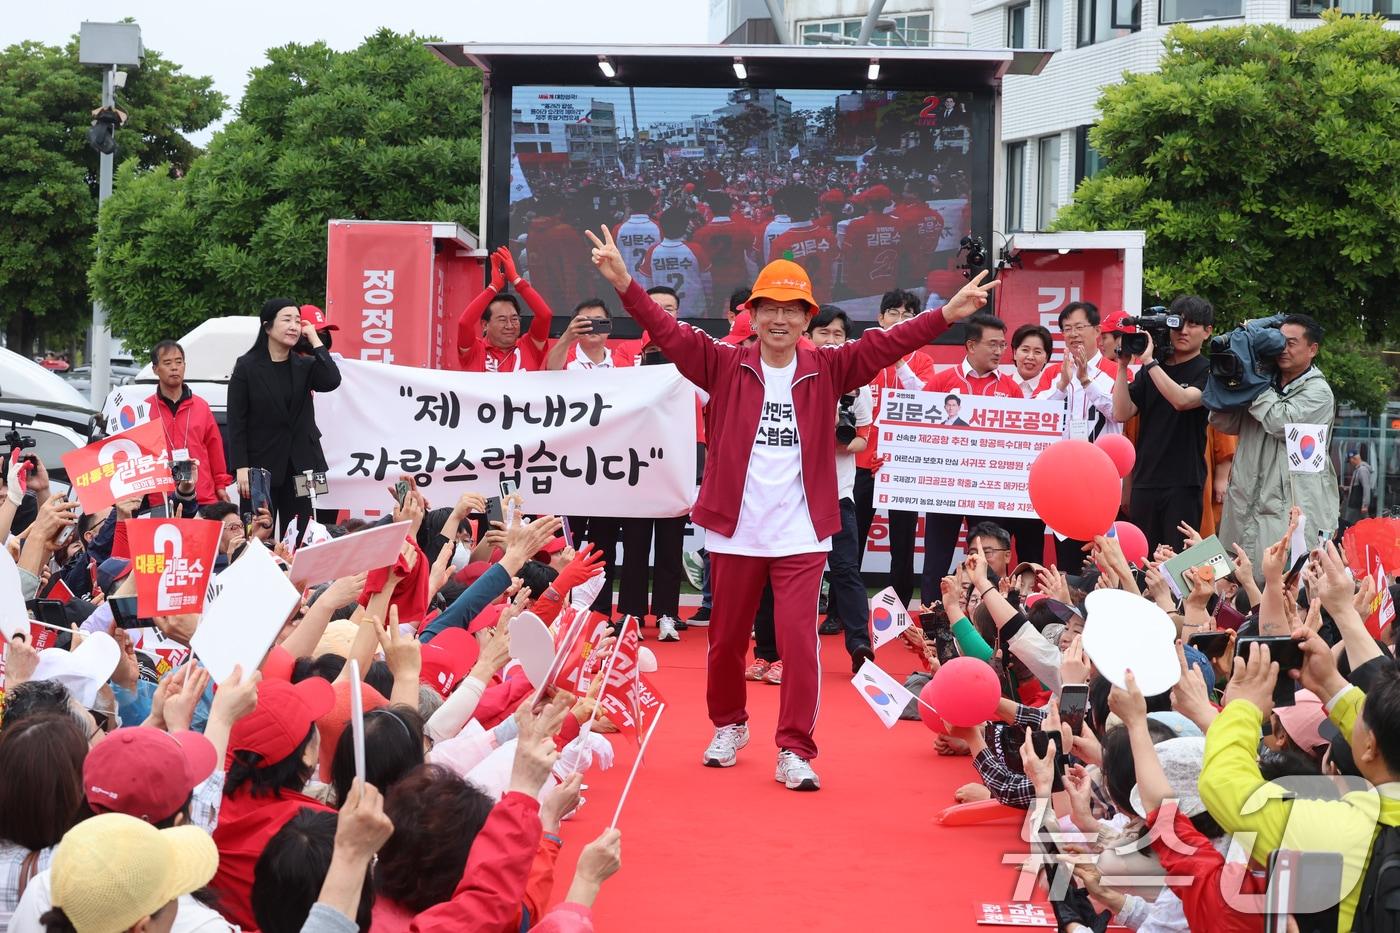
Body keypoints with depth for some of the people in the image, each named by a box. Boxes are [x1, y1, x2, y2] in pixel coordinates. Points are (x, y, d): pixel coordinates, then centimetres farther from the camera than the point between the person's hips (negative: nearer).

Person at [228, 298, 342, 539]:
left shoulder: (305, 366, 9)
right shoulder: (246, 367, -1)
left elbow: (332, 381, -13)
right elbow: (236, 422, -4)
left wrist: (314, 340, -6)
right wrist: (241, 468, -11)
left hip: (299, 466, 4)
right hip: (261, 465, -3)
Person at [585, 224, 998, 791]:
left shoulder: (827, 370, 2)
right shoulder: (725, 366, 0)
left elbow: (886, 345, -7)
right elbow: (669, 333, -9)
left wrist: (948, 315, -19)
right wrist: (624, 284, -23)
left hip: (801, 535, -1)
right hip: (734, 531, 1)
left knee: (799, 642, -8)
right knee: (726, 639, 14)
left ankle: (794, 751, -1)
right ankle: (729, 727, 36)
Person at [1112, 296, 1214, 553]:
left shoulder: (1208, 371, 0)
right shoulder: (1149, 371, 13)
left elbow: (1182, 400, -19)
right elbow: (1122, 413, 4)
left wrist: (1149, 361, -18)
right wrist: (1123, 365, -3)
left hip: (1183, 482, -4)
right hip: (1144, 481, 4)